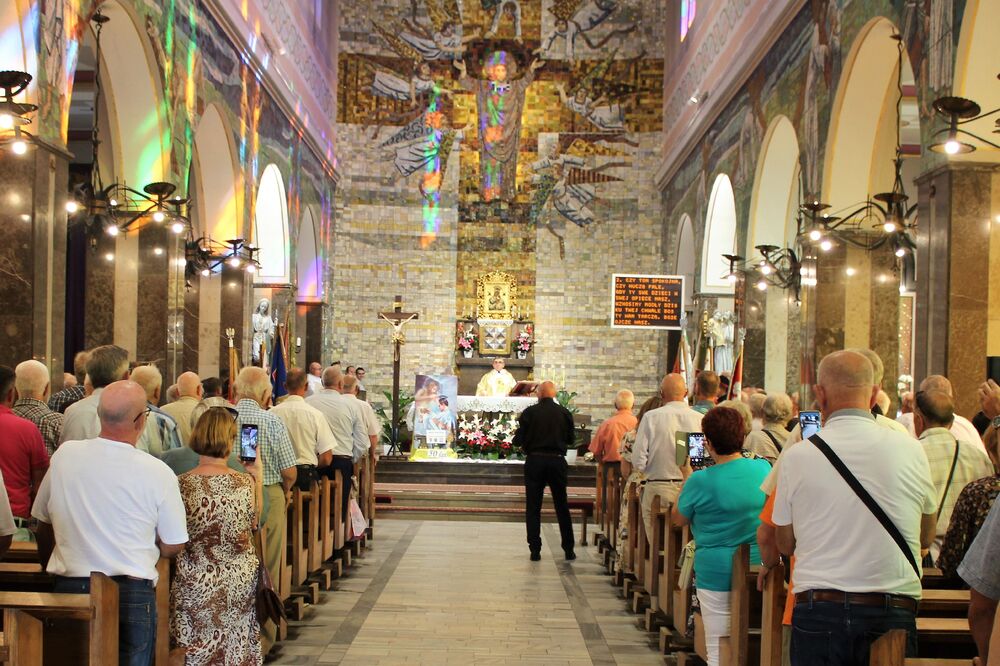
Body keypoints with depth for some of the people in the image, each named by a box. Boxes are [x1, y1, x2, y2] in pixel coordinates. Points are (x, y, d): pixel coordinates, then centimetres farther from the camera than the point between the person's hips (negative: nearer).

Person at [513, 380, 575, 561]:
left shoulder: (530, 412, -7)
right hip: (557, 461, 2)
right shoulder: (564, 413, -2)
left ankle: (535, 550, 4)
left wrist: (521, 442, 15)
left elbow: (518, 441, -8)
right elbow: (571, 441, 5)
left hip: (534, 461, -2)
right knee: (562, 507, 12)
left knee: (533, 507, 6)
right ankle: (569, 549, 15)